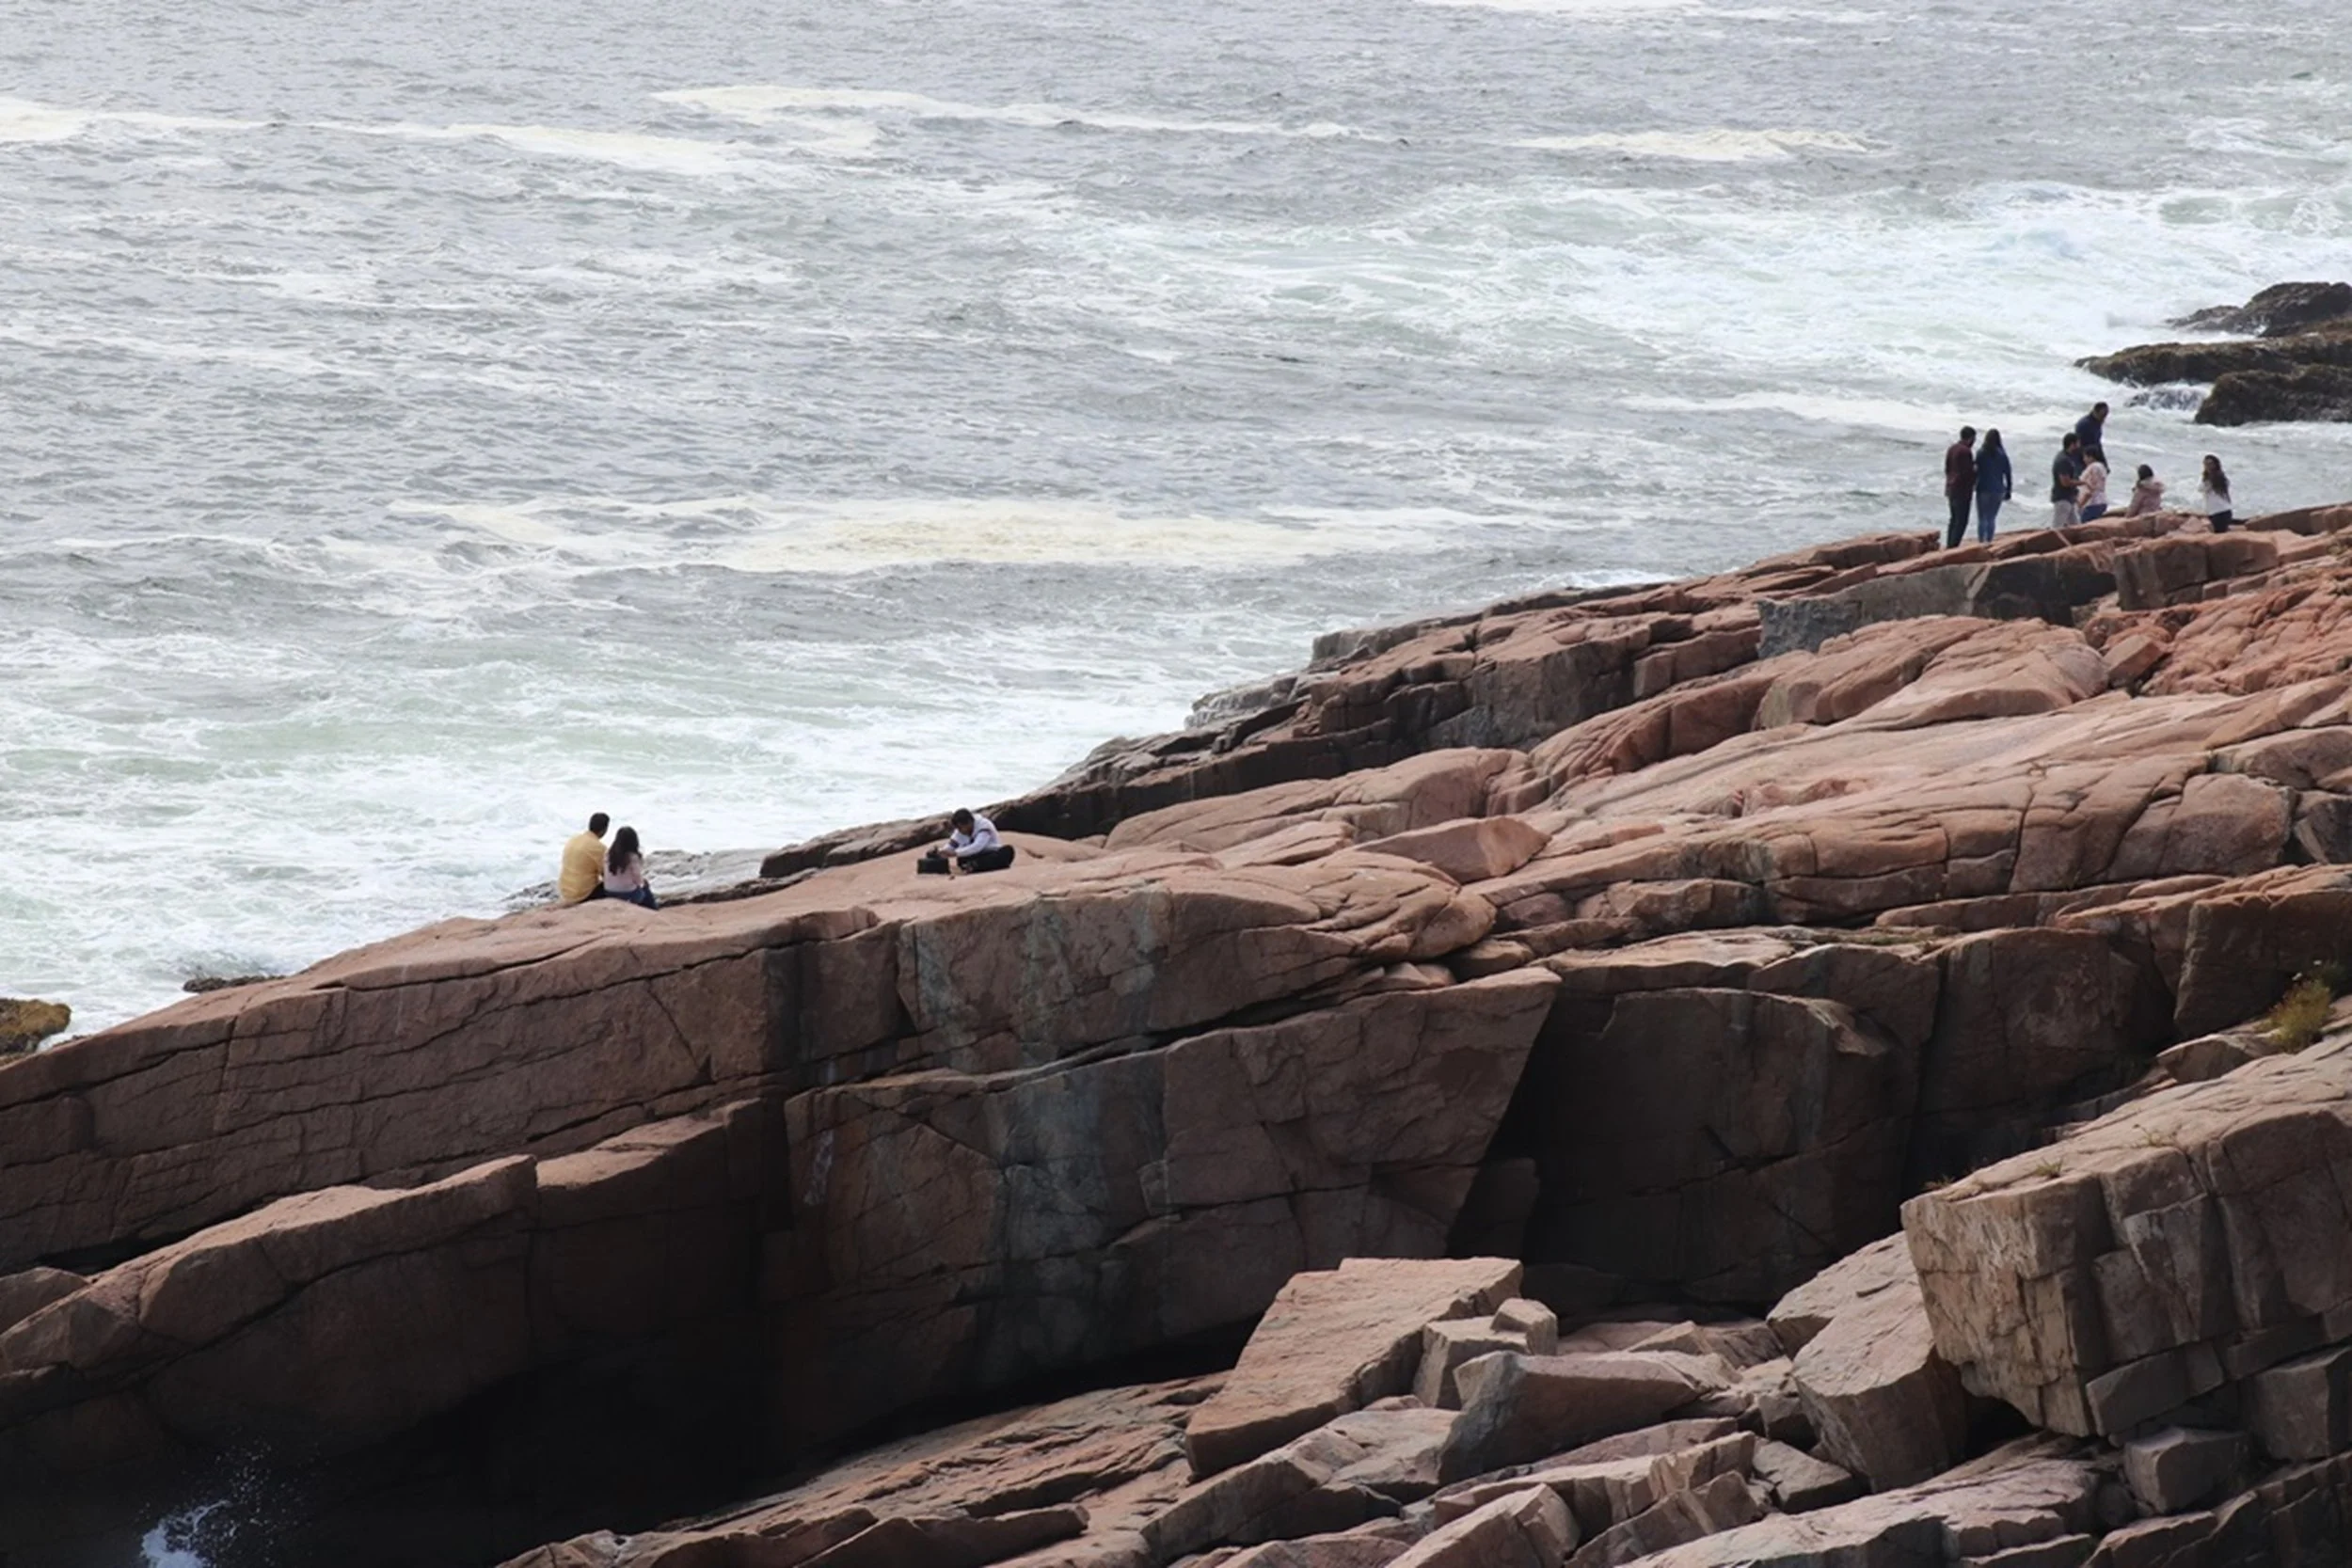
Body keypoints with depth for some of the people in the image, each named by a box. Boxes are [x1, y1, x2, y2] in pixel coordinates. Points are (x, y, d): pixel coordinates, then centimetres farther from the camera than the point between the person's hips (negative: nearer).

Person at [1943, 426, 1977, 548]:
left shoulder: (1951, 448, 9)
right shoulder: (1966, 451, -18)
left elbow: (1947, 469, 13)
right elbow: (1967, 473, -20)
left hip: (1951, 488, 9)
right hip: (1962, 491, -9)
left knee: (1954, 519, 17)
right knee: (1961, 521, -5)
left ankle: (1949, 546, 18)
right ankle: (1953, 547, -9)